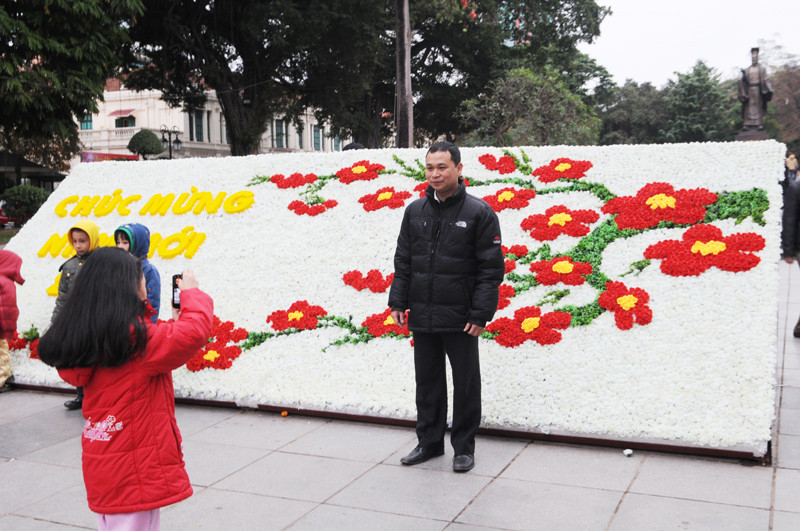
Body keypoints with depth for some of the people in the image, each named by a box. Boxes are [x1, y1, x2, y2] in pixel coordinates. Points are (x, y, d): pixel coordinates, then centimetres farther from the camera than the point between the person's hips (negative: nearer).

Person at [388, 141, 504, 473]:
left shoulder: (479, 213, -6)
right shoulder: (415, 211, 8)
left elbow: (491, 268, -7)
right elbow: (402, 261, 13)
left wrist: (481, 314, -12)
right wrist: (398, 302, 6)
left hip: (460, 319, -4)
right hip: (421, 317, 4)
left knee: (465, 383, 7)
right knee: (427, 381, 14)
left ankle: (464, 448, 21)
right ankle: (429, 442, 29)